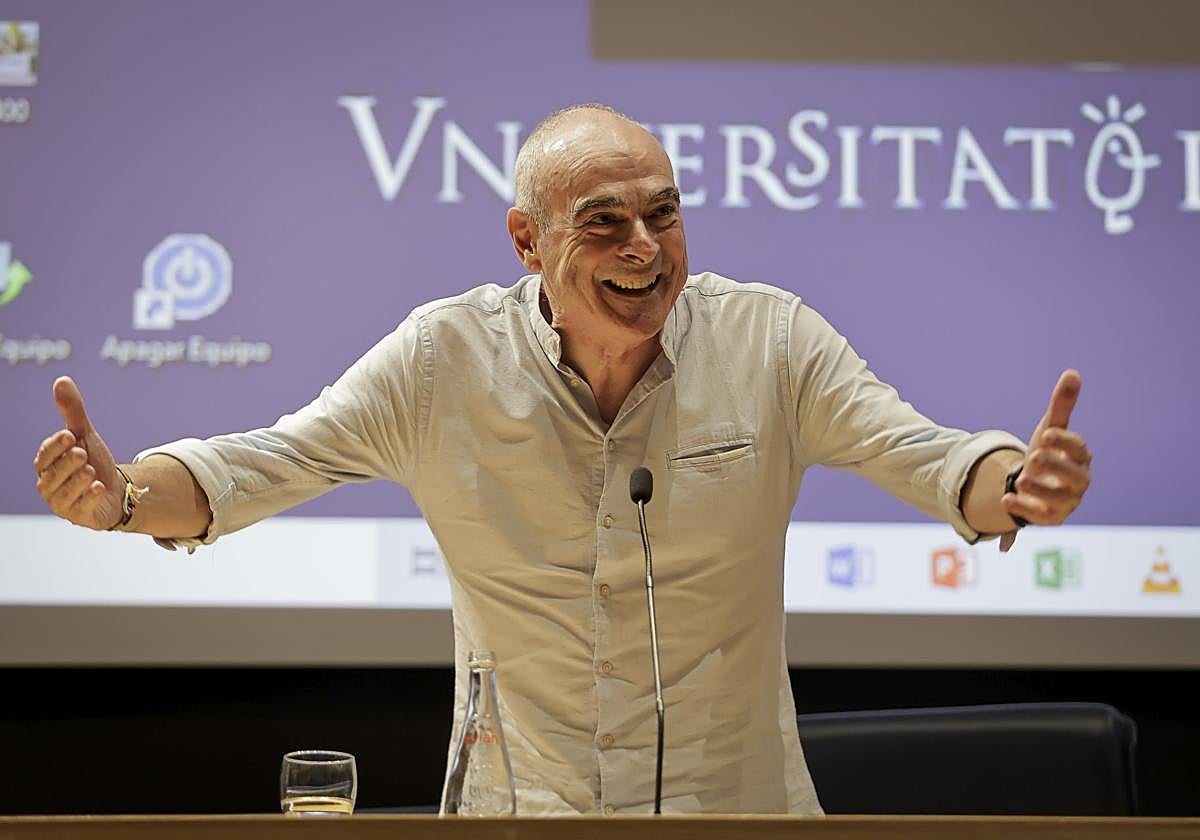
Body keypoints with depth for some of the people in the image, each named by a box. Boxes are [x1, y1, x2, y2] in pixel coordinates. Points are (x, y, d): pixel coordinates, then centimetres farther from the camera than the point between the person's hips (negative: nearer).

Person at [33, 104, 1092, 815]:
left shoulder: (771, 342, -5)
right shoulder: (444, 358, -5)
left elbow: (917, 453, -8)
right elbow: (262, 465, -5)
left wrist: (1009, 486, -32)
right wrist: (121, 495, -24)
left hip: (738, 795, 0)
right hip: (517, 802, 0)